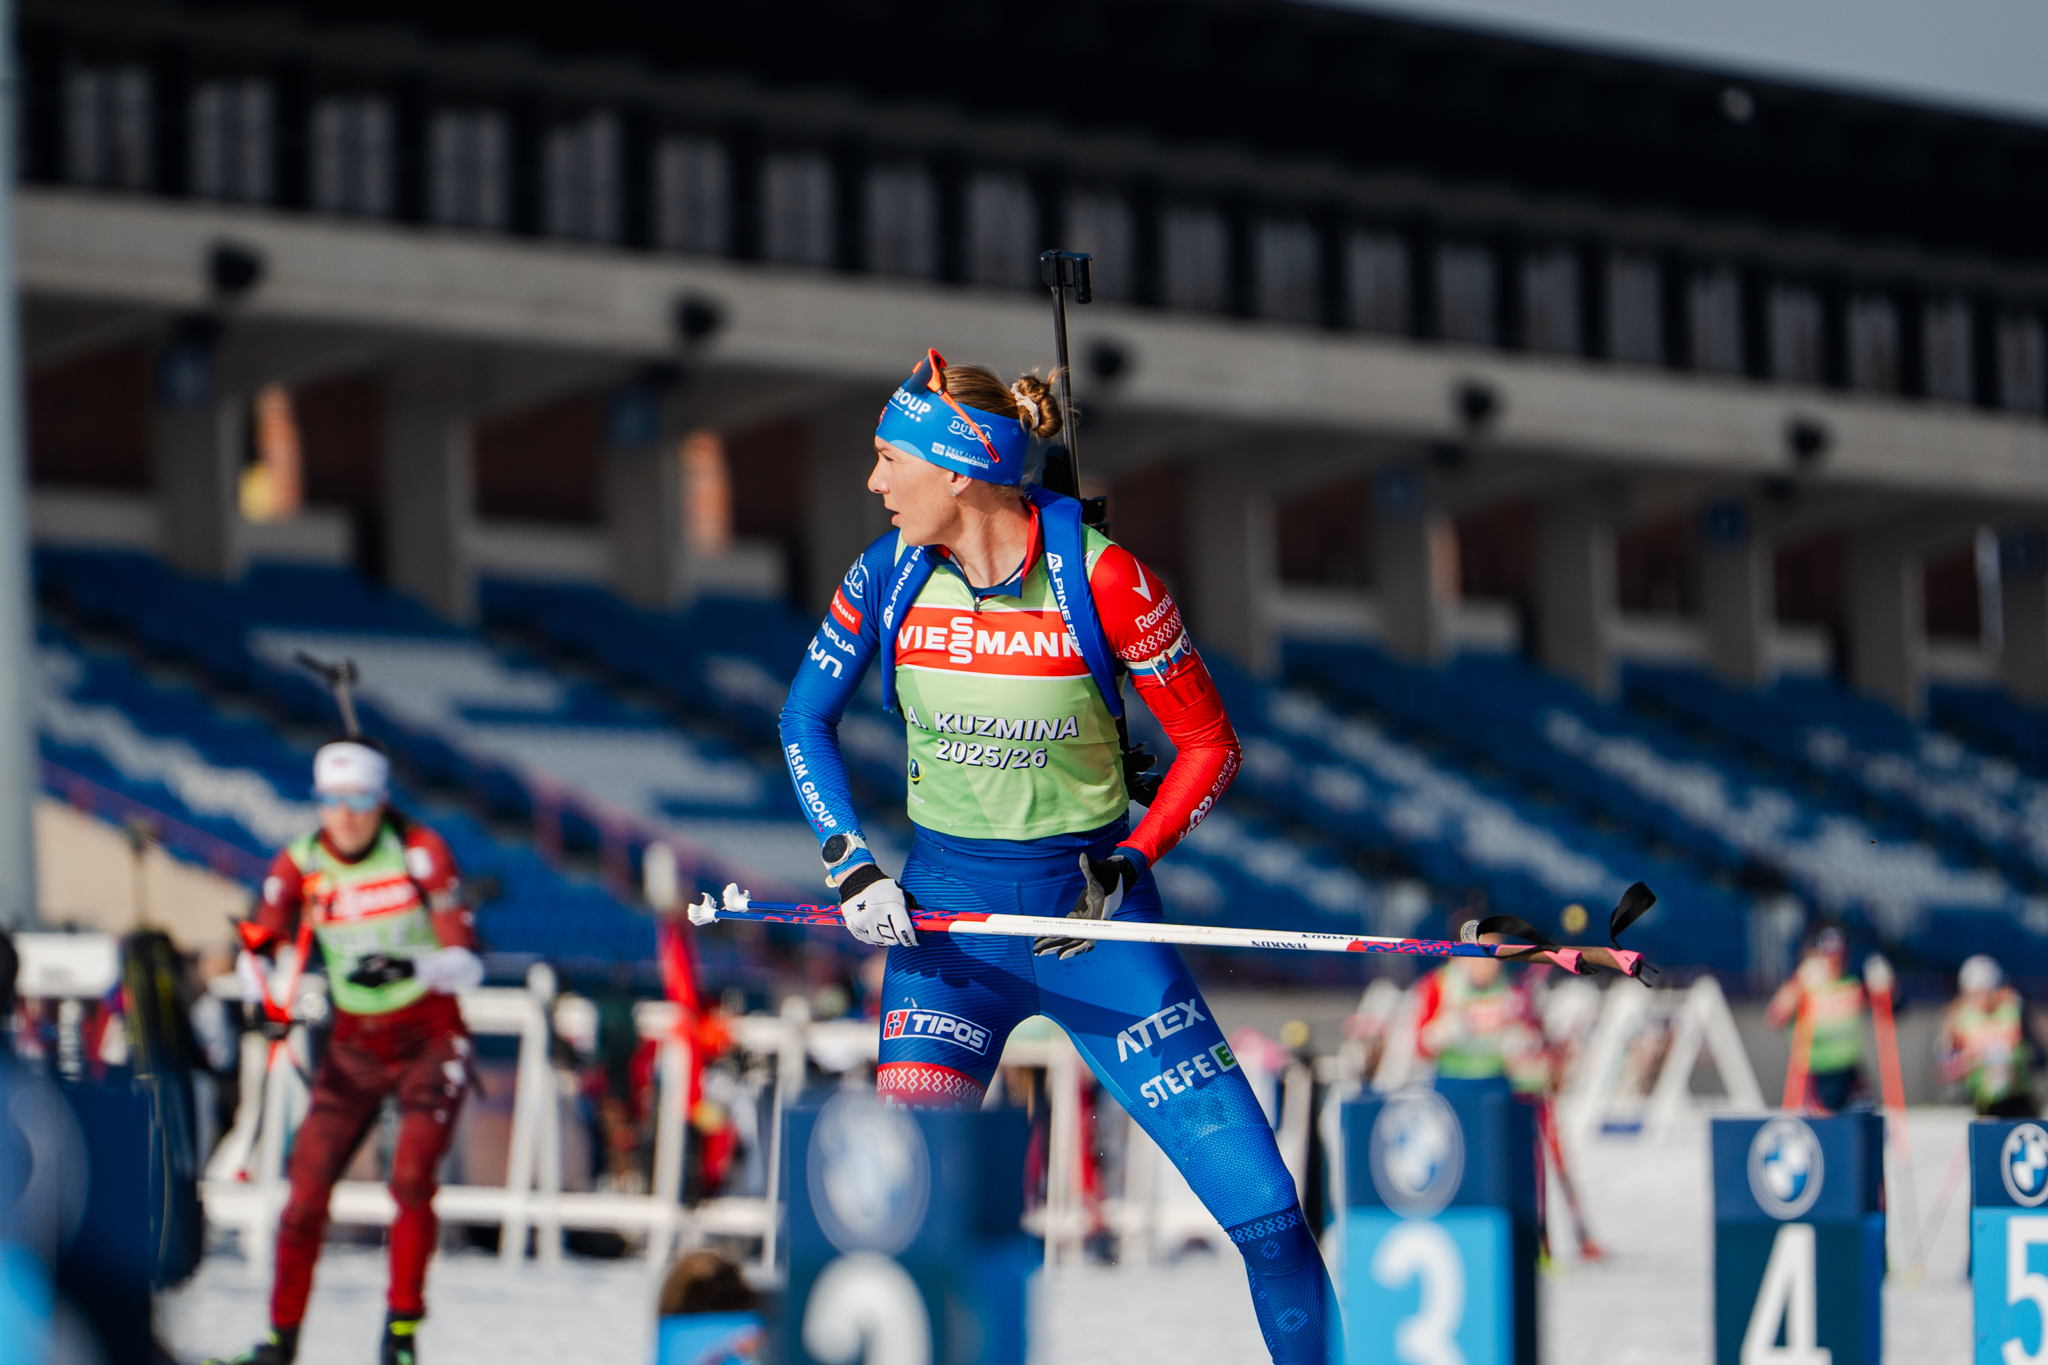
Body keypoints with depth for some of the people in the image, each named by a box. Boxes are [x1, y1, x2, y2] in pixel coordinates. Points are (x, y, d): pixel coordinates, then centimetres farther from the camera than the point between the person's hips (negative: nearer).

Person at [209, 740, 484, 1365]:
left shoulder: (419, 851, -12)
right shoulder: (301, 863, -4)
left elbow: (466, 961, -16)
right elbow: (258, 946, -6)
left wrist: (408, 966, -36)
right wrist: (258, 982, -29)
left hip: (431, 1042, -3)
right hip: (354, 1048, 3)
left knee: (411, 1180, -19)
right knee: (306, 1190, -6)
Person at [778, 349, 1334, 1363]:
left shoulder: (1100, 575, -15)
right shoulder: (889, 575, -5)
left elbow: (1208, 746, -5)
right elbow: (806, 717, 10)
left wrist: (1124, 866, -17)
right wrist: (846, 862, -3)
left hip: (1090, 904, -2)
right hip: (945, 908, 2)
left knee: (1263, 1204, -4)